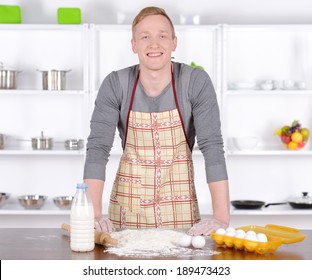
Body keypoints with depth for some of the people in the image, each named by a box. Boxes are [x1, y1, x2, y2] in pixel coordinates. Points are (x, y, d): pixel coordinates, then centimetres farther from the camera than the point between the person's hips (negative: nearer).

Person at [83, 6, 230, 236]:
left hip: (179, 208, 0)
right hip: (128, 207, 1)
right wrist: (93, 215, -26)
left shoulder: (196, 82, -13)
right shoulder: (115, 85, -11)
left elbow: (212, 146, -18)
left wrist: (221, 217, -26)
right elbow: (97, 147, -15)